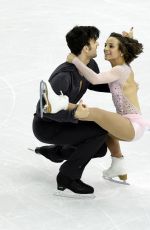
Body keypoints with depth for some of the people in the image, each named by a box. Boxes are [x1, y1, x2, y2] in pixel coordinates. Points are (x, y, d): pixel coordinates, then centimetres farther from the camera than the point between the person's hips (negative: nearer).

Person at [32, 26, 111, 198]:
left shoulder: (90, 66, -5)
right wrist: (75, 113, -43)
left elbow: (96, 84, 18)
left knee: (100, 149, 7)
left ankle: (52, 152, 24)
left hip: (62, 121, 9)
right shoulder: (64, 75, -32)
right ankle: (67, 180, -11)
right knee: (100, 130, -21)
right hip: (45, 126, -9)